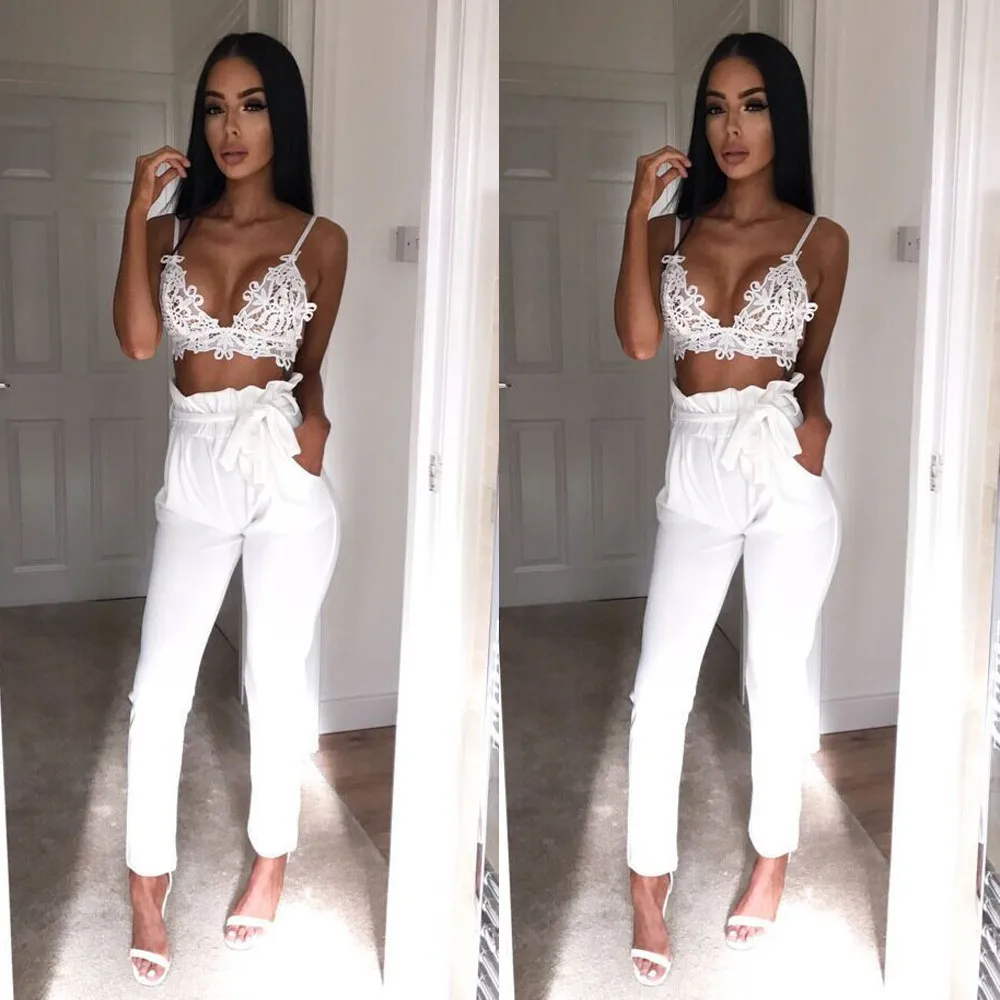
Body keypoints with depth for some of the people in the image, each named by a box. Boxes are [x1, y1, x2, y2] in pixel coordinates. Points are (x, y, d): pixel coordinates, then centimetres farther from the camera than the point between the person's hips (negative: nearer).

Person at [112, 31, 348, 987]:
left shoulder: (320, 241, 0)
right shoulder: (174, 228, 6)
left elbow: (314, 362, 10)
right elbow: (138, 340, -10)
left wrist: (314, 415, -11)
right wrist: (137, 211, -11)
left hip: (285, 476, -2)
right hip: (193, 475, 2)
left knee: (275, 681, 9)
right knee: (157, 689, 2)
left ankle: (271, 859, 29)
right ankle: (148, 885, 18)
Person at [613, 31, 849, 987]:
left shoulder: (821, 240, 0)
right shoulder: (675, 228, 4)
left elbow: (818, 364, 8)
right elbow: (639, 341, -12)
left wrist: (816, 418, -12)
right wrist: (638, 211, -13)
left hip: (786, 478, -2)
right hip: (694, 476, 2)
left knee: (775, 684, 10)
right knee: (658, 690, 1)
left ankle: (772, 860, 30)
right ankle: (648, 885, 15)